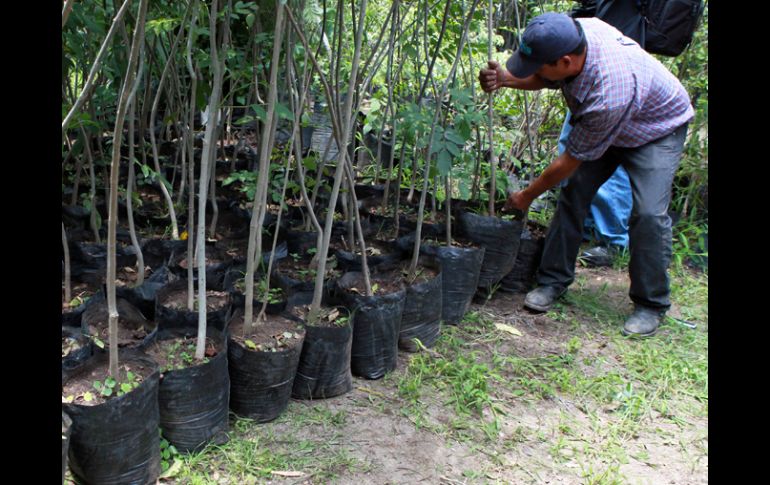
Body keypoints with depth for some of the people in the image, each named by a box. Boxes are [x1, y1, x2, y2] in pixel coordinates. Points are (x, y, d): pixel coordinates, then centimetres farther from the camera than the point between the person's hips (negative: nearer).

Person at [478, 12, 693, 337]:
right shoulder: (576, 31, -25)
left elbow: (571, 160, -31)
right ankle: (553, 280, 8)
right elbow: (545, 81, -2)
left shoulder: (608, 94, -45)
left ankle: (651, 305, -2)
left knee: (649, 213, -19)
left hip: (658, 129, -7)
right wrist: (506, 79, -23)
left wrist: (527, 196, -16)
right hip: (604, 126, 7)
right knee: (574, 193, -3)